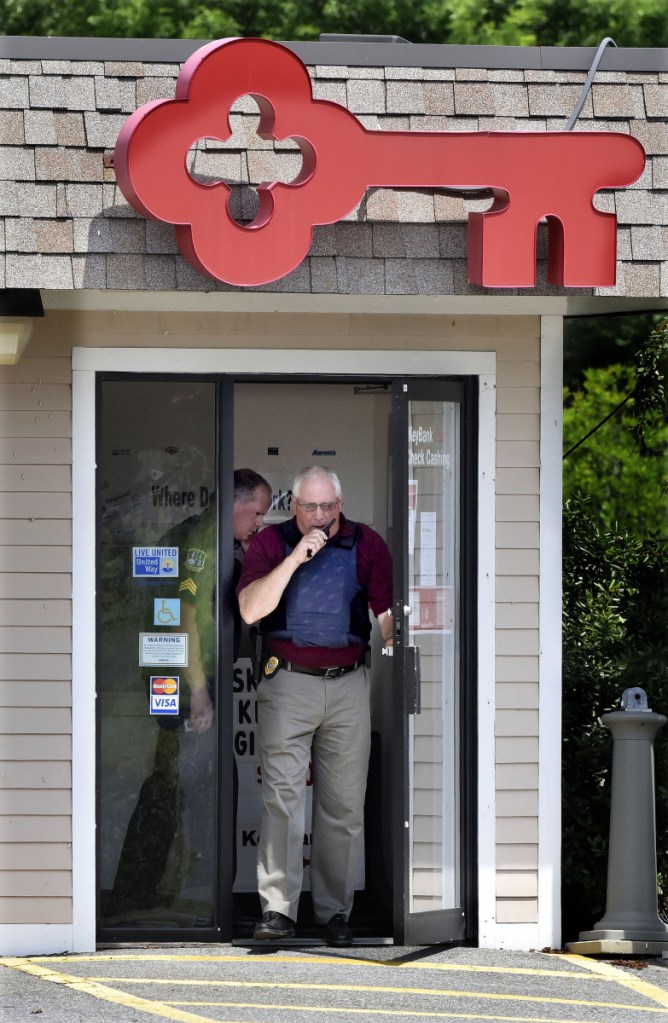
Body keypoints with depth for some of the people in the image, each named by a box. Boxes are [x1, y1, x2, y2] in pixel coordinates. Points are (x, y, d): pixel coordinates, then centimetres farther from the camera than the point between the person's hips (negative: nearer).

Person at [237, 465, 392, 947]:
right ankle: (278, 908, -11)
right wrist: (295, 559, -14)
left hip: (349, 686, 1)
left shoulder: (367, 544, 8)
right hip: (287, 685, -1)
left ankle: (335, 910, 11)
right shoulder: (272, 542, 5)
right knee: (282, 795, -9)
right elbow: (250, 609, -7)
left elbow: (387, 610, 5)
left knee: (344, 803, 3)